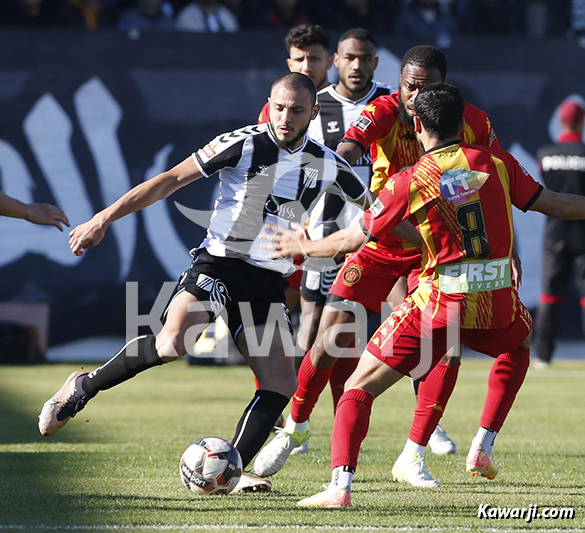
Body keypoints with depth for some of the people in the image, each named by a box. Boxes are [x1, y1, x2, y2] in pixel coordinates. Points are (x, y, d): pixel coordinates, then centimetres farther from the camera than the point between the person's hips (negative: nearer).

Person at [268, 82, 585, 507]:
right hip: (498, 303, 3)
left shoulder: (409, 183, -4)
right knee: (519, 345, 38)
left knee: (359, 389, 5)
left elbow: (352, 240, 1)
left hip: (438, 303, -3)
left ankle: (340, 485, -13)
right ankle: (483, 446, 28)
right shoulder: (496, 163, 3)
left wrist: (304, 247, 18)